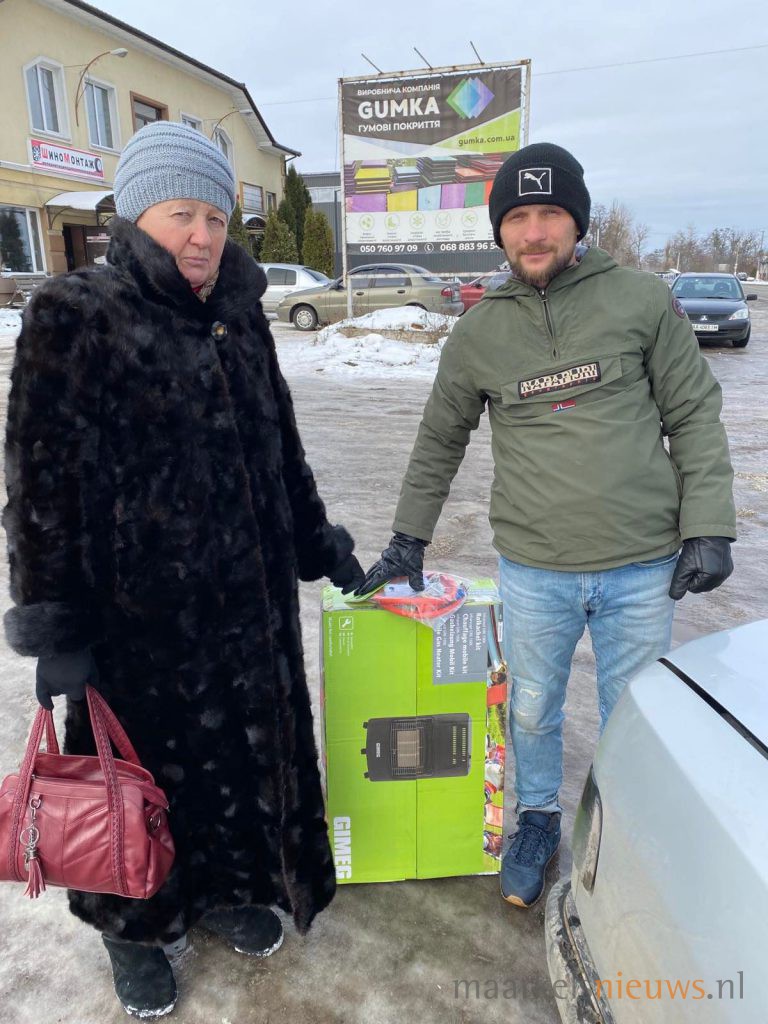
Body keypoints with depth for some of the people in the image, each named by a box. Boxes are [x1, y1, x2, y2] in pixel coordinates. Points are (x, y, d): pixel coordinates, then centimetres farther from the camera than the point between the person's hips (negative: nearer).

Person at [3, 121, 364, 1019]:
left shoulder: (239, 318, 7)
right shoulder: (74, 318, -10)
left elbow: (281, 450, 14)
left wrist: (319, 543, 17)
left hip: (244, 600, 5)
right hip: (136, 613, -5)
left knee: (241, 746, 18)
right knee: (144, 762, 13)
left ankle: (227, 886, 45)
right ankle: (134, 925, 40)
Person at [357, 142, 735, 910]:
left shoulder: (642, 301, -2)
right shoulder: (478, 333, 3)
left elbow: (695, 416, 1)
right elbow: (439, 442, 12)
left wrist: (708, 528, -5)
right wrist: (408, 540, 12)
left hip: (643, 567, 0)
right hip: (532, 570, 1)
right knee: (532, 709, 17)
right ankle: (536, 819, 45)